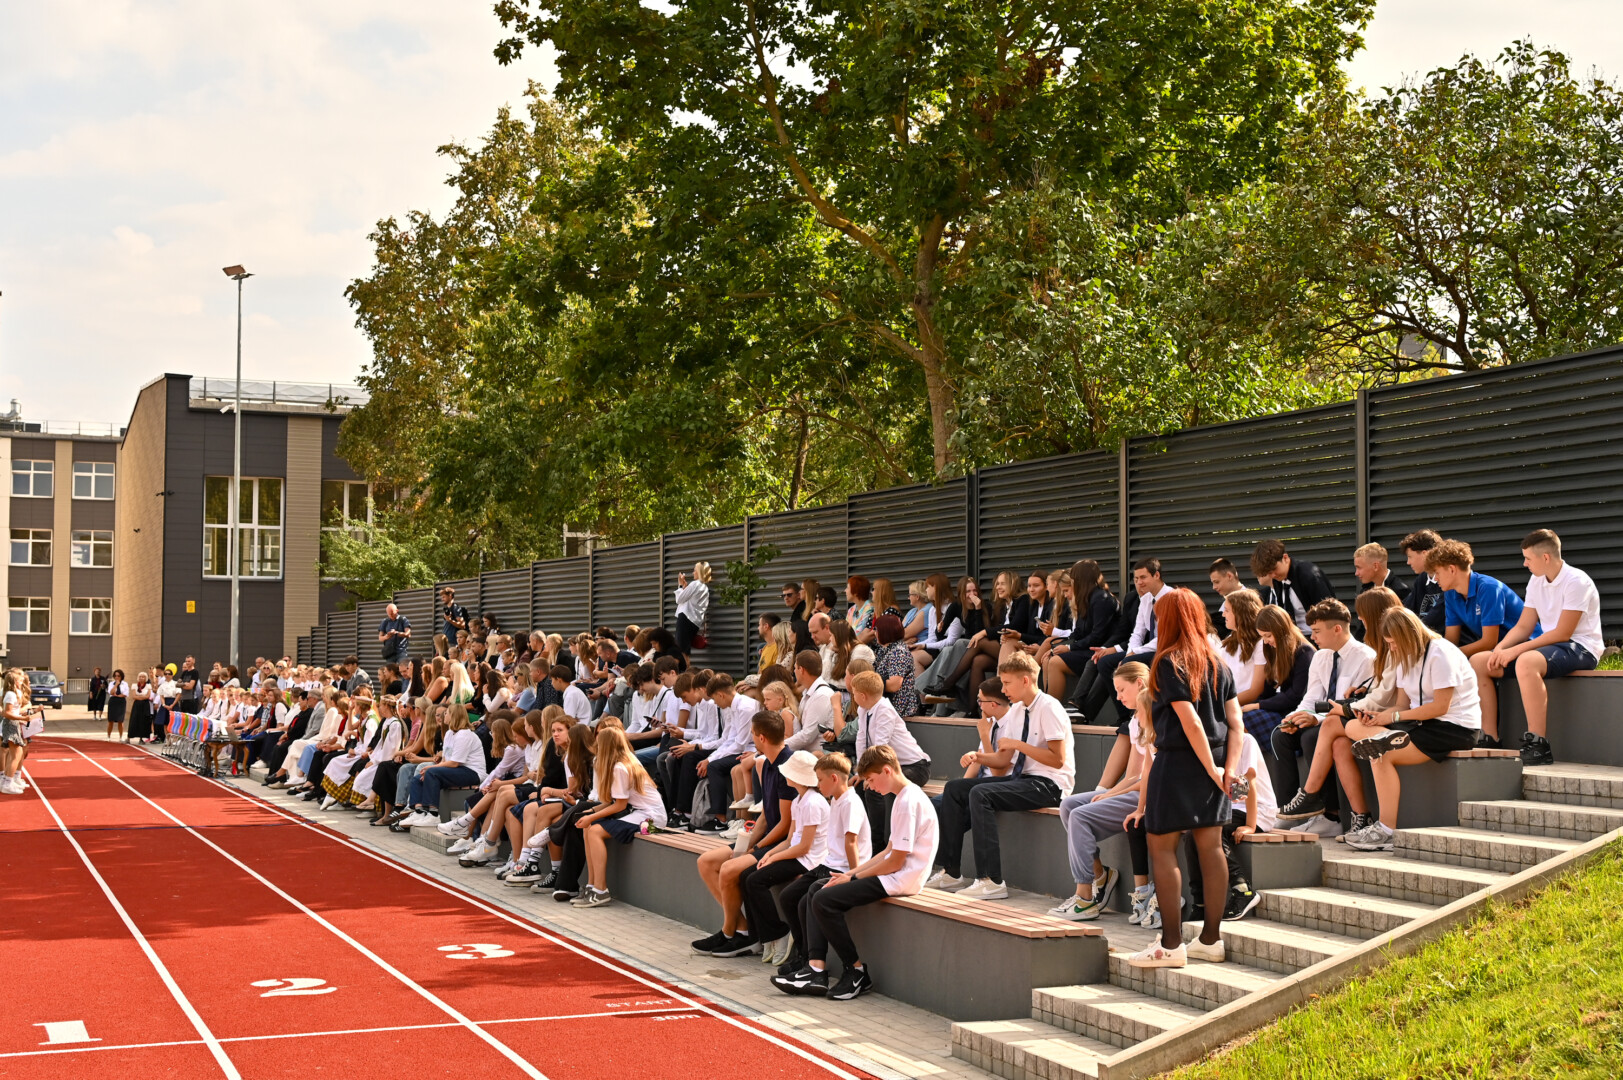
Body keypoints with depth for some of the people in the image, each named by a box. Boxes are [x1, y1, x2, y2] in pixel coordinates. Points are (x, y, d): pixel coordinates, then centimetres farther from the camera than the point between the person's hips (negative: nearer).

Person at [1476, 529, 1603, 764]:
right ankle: (1490, 740, -3)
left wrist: (1516, 650, -23)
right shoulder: (1536, 582, 9)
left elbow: (1562, 633, -20)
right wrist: (1499, 650, -10)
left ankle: (1539, 746, -38)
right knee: (1478, 662, -2)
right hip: (1550, 644, 9)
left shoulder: (1576, 581, -16)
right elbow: (1523, 626, 9)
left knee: (1526, 662, -40)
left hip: (1580, 648, -9)